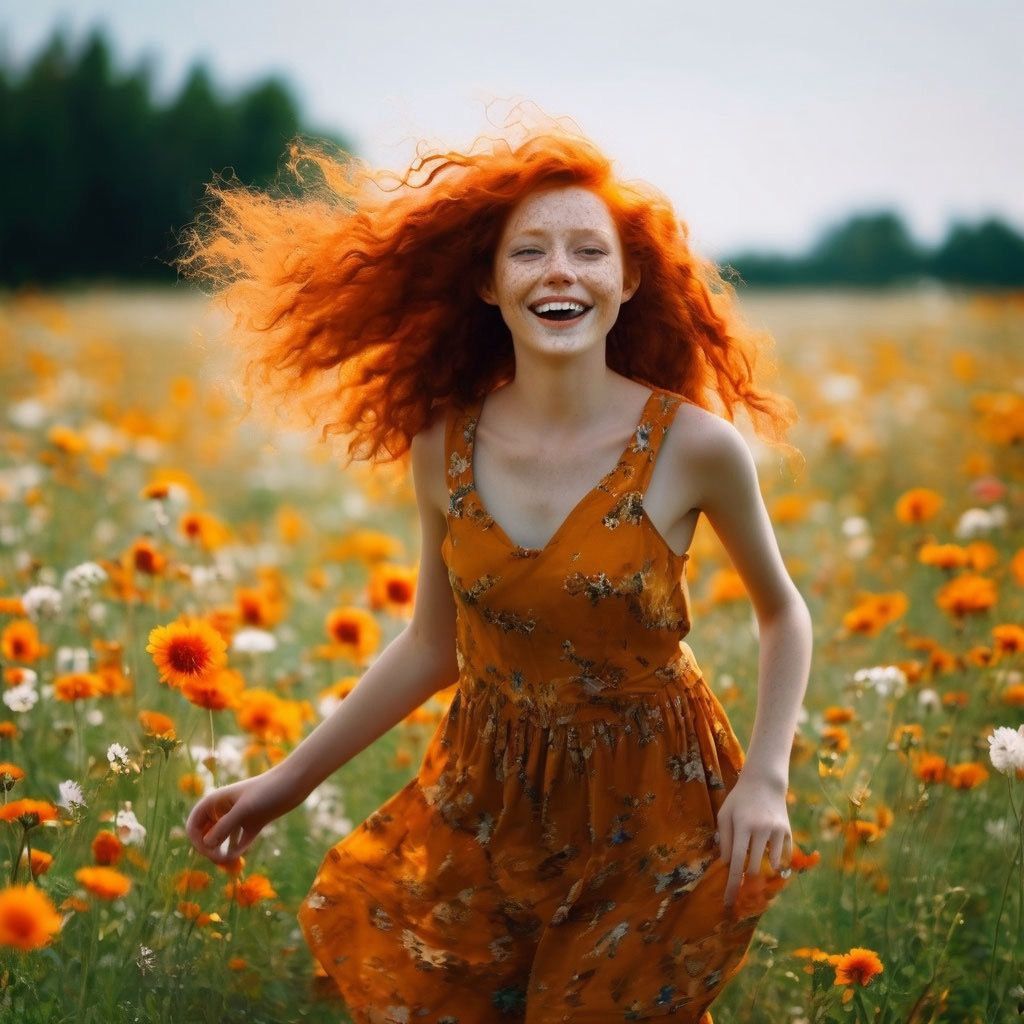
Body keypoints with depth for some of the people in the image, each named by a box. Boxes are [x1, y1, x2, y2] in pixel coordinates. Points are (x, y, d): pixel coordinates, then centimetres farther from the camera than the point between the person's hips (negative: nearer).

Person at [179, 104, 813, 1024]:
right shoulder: (443, 445, -9)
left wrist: (766, 776, -12)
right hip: (490, 804, 3)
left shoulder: (694, 445, -18)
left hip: (650, 811, -3)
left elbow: (783, 613, -1)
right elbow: (431, 646, 4)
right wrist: (289, 779, 6)